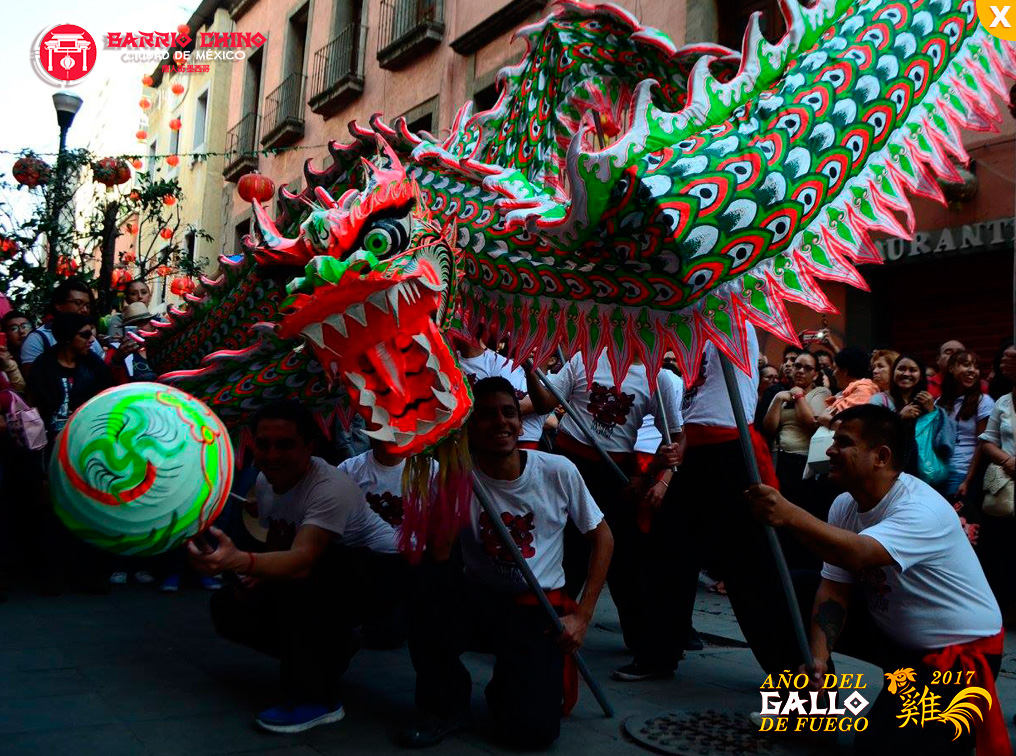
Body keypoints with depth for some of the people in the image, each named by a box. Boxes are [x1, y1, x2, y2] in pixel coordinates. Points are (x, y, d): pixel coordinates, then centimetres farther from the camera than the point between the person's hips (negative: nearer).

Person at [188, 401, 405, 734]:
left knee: (297, 578, -35)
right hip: (323, 583, 8)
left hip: (381, 569, -8)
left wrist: (239, 561, -60)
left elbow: (301, 561, -44)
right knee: (229, 606, -4)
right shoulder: (265, 482, -4)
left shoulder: (332, 488, -30)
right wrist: (257, 575, -15)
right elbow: (276, 544, 7)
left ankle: (316, 698, -19)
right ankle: (331, 652, 13)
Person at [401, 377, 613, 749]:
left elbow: (602, 537, 3)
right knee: (433, 580, -32)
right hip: (479, 603, 1)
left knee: (534, 729, -19)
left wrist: (582, 616, -3)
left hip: (541, 610, 0)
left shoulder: (558, 471, -8)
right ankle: (446, 703, -5)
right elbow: (436, 557, -20)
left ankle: (506, 685, 21)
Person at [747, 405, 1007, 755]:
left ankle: (969, 717, 12)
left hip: (961, 648, -7)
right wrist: (818, 654, -25)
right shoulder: (844, 505, -7)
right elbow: (834, 588, -10)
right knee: (795, 592, -4)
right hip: (892, 632, 7)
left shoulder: (922, 510, -31)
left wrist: (790, 515, -61)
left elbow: (858, 555, -49)